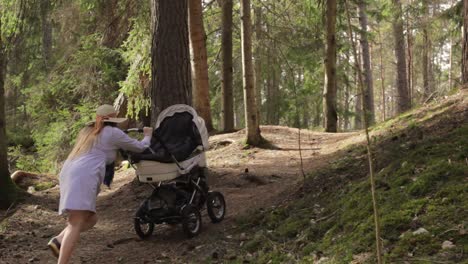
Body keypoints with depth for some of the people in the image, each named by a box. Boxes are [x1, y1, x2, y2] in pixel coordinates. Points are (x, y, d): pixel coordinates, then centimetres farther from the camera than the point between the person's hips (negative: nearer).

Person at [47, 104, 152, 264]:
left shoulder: (87, 131, 30)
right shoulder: (113, 132, 10)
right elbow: (139, 147, 21)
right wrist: (147, 136, 40)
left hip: (68, 173, 8)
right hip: (83, 176, -8)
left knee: (90, 219, 16)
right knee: (76, 225, -17)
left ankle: (59, 240, -2)